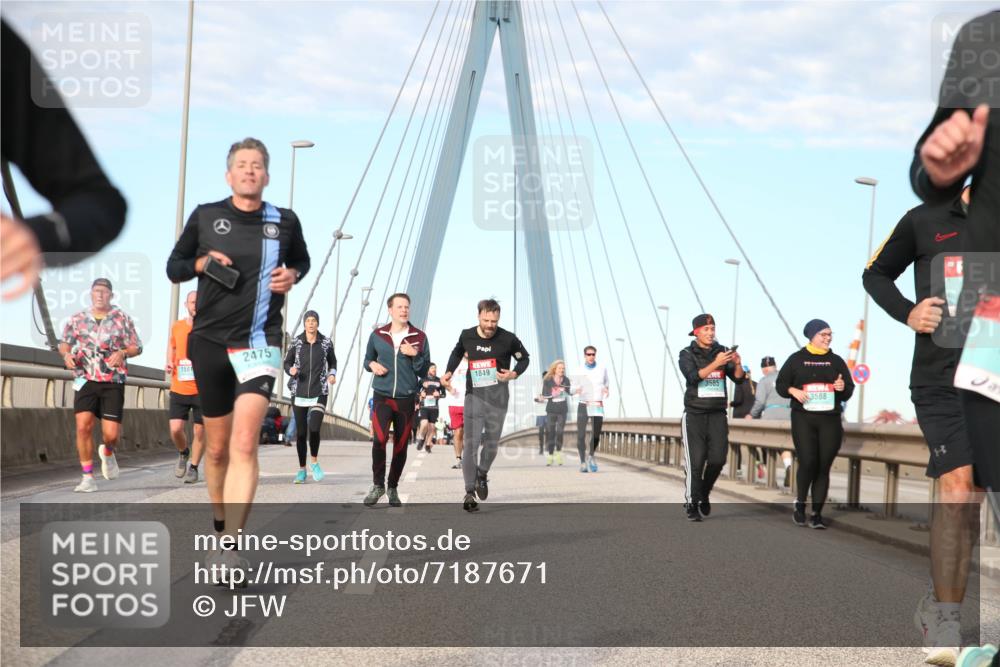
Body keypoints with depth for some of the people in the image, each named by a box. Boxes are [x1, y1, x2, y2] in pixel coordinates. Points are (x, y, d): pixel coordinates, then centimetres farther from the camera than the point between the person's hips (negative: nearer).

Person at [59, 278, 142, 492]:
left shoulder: (122, 319, 5)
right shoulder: (78, 319, 9)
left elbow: (137, 347, 7)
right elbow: (64, 343, 17)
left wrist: (123, 352, -14)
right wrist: (66, 354, -6)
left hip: (113, 382, -1)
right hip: (85, 380, 1)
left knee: (111, 433, -6)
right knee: (83, 426, -15)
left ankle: (107, 452, 33)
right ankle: (88, 478, -5)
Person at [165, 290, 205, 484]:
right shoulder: (177, 327, 6)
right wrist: (169, 362, 4)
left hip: (202, 389, -2)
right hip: (179, 388, 2)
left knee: (199, 430, 4)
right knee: (176, 429, -8)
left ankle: (193, 467, 22)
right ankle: (183, 453, 24)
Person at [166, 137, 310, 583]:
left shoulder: (284, 222, 4)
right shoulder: (205, 217, 3)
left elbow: (301, 261, 22)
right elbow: (174, 266, 10)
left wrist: (292, 274, 0)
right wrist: (201, 262, -11)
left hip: (260, 343, -1)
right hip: (210, 341, 2)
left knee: (244, 445, -18)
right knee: (217, 447, 10)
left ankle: (230, 548, -23)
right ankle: (220, 524, 34)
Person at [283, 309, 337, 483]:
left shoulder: (326, 343, 1)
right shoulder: (296, 343, 0)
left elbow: (332, 361, 16)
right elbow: (287, 363, 9)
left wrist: (332, 374, -3)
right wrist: (291, 370, -13)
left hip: (319, 393, -1)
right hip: (299, 393, 1)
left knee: (314, 429, -17)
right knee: (301, 432, 5)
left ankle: (314, 461, 9)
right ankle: (302, 469, 19)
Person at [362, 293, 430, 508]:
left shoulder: (419, 337, 1)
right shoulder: (377, 335, 4)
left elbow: (425, 371, 2)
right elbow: (367, 359, 18)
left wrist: (415, 355, -15)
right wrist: (372, 365, -5)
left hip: (406, 399, 1)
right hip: (382, 396, -1)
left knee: (401, 446, 7)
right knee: (379, 439, -18)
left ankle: (393, 488, 24)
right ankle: (378, 484, -2)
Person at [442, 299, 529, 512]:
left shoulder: (508, 339, -8)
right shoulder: (467, 336, -2)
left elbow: (523, 358, 9)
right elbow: (457, 353, 21)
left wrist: (514, 374, -10)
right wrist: (449, 372, 5)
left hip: (498, 396, 0)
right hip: (474, 394, 0)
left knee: (492, 442, 5)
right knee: (471, 442, -9)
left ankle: (482, 474, 35)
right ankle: (469, 492, -10)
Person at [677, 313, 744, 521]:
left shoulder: (722, 352, 8)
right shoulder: (687, 354, 0)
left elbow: (738, 378, 2)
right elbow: (693, 377, -17)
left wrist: (737, 364, -19)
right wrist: (715, 364, -28)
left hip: (718, 414, 3)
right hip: (694, 415, -3)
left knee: (718, 459, -3)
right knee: (695, 461, -8)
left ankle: (704, 494, 21)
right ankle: (691, 504, 1)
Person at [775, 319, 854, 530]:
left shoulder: (836, 361, 12)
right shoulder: (796, 359, 6)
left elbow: (849, 391, 11)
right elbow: (780, 384, 8)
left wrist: (843, 387, -12)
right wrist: (793, 391, -13)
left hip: (830, 420, 2)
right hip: (803, 419, -2)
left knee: (824, 467, -1)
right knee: (808, 462, -14)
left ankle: (817, 513, 4)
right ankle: (800, 504, 8)